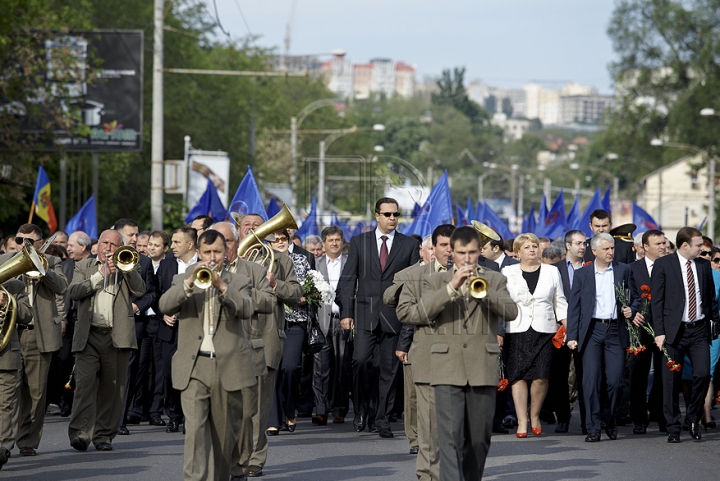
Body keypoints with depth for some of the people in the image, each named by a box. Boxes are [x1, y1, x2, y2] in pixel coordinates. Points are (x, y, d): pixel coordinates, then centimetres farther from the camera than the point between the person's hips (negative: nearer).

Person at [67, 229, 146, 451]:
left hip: (117, 337, 1)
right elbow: (74, 291, -3)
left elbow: (140, 290, -2)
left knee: (111, 388, 2)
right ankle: (80, 433, -20)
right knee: (85, 382, -14)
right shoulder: (83, 267, 15)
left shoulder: (126, 267, 15)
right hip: (88, 335, -1)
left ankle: (104, 435, 9)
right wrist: (100, 275, -8)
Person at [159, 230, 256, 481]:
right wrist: (190, 283, -21)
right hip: (193, 367, -1)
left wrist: (221, 286, -25)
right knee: (195, 428, -14)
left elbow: (246, 309, -11)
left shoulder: (239, 282, 10)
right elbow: (165, 306, -7)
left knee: (225, 431, 9)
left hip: (228, 366, 1)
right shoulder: (183, 280, 12)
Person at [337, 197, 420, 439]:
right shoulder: (359, 242, 8)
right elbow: (348, 280, 6)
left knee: (389, 368, 2)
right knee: (362, 360, -12)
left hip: (395, 315, 0)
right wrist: (346, 312, -2)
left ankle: (381, 417, 10)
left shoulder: (409, 245, 7)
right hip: (365, 313, 0)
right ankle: (362, 409, 6)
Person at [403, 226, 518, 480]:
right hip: (447, 369, -2)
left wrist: (484, 291, -18)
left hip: (483, 369, 2)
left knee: (478, 439, 7)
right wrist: (451, 287, -16)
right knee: (450, 436, -13)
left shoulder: (495, 280, 13)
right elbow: (421, 313, -7)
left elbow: (512, 312, -3)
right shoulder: (435, 281, 11)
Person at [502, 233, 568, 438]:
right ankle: (522, 422, -2)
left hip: (544, 331, 0)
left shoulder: (551, 272, 13)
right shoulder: (508, 273, 9)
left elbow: (560, 303, 15)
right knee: (518, 375, -7)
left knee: (541, 376, -9)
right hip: (517, 331, 0)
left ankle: (535, 416, 11)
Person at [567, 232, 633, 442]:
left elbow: (633, 298, 17)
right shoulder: (582, 274, 8)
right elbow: (574, 306, 7)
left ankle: (610, 422, 17)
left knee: (616, 380, -3)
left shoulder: (624, 270, 9)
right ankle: (593, 428, -3)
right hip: (592, 331, 0)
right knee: (591, 379, -7)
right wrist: (572, 336, 0)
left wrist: (630, 310, -6)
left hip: (615, 330, 0)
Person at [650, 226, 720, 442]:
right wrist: (659, 332, -10)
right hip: (674, 331, -3)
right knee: (672, 380, 0)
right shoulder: (663, 264, -2)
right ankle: (673, 428, 9)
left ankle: (693, 418, 13)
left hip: (699, 330, 3)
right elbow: (656, 300, -4)